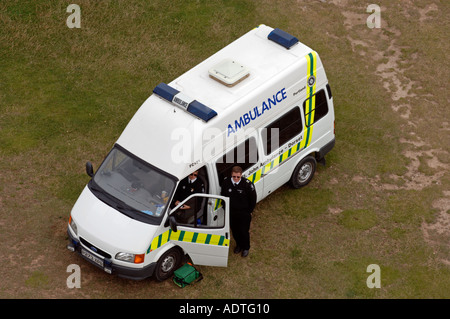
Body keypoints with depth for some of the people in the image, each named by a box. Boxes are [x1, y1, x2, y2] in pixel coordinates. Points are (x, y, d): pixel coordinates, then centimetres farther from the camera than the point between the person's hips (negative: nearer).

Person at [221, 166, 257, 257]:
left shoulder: (247, 184, -24)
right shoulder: (226, 182, -15)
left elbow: (253, 198, -9)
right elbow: (223, 195, 4)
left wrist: (249, 211, -3)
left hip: (244, 213, -3)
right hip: (231, 212, 3)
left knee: (244, 231, 9)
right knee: (234, 230, 20)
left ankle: (246, 248, 35)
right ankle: (239, 245, 47)